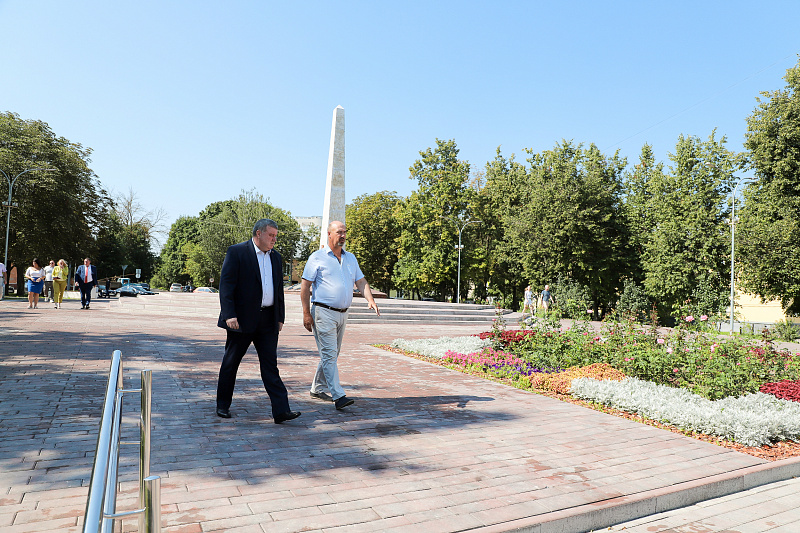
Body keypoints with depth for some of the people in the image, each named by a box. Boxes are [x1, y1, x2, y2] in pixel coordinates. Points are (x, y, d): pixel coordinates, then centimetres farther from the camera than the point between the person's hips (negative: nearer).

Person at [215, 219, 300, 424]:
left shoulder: (276, 257, 13)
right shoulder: (236, 252, -5)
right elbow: (226, 285, -11)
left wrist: (280, 317, 14)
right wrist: (229, 314, -19)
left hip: (268, 320, 4)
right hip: (242, 319, -4)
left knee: (270, 365, 0)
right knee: (230, 362, 10)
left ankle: (281, 410, -3)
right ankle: (223, 405, 27)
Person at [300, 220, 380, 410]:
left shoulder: (351, 258, 14)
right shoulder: (317, 257, -3)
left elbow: (361, 282, 14)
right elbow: (305, 286, -4)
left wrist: (370, 299, -5)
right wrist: (306, 313, -10)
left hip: (342, 314, 7)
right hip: (323, 312, -7)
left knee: (332, 353, 14)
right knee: (329, 354, -10)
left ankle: (318, 388, 28)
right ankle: (338, 396, -12)